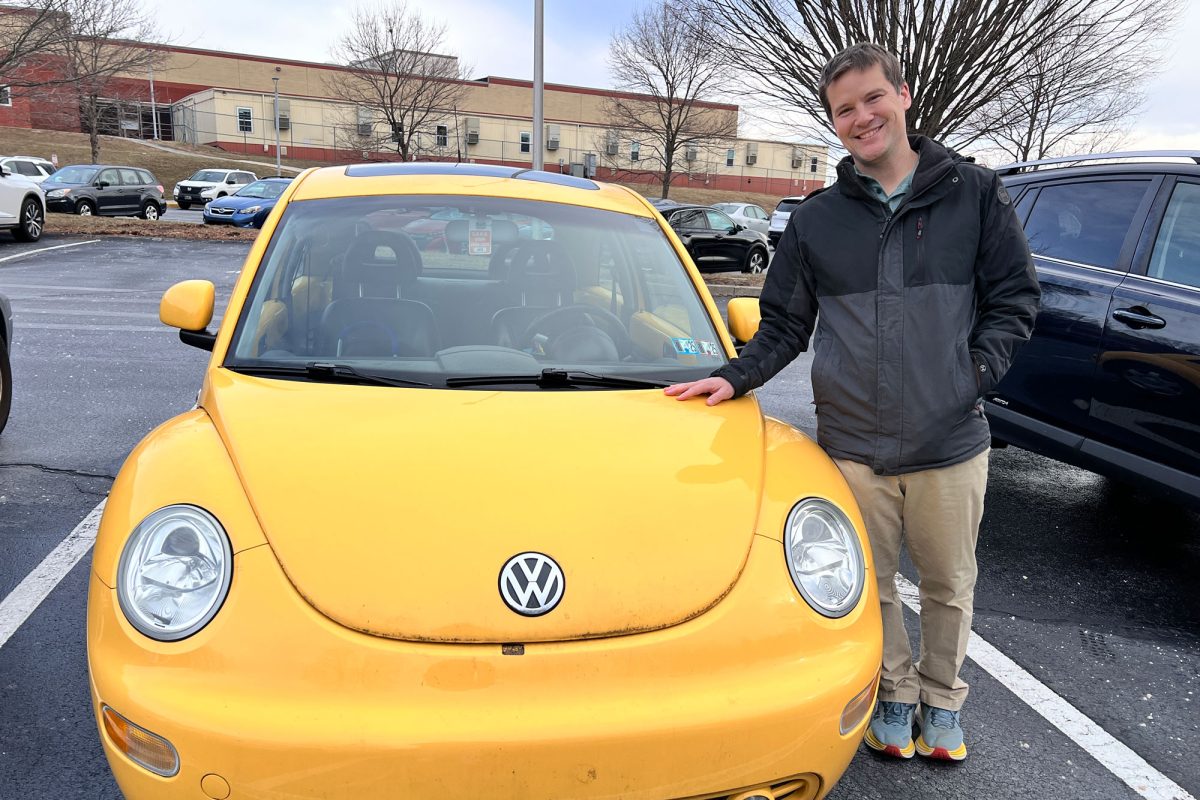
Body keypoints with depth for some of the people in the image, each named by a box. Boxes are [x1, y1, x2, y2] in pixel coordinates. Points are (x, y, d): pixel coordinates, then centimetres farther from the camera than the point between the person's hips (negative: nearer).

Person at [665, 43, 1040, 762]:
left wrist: (976, 372, -8)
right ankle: (897, 692, 39)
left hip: (951, 442, 0)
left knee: (950, 584, 15)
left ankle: (943, 697, 40)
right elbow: (784, 326, 8)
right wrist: (735, 379, -7)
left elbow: (1016, 298, 4)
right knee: (871, 583, 14)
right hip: (853, 447, 1)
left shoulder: (974, 193, 2)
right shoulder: (816, 220, 4)